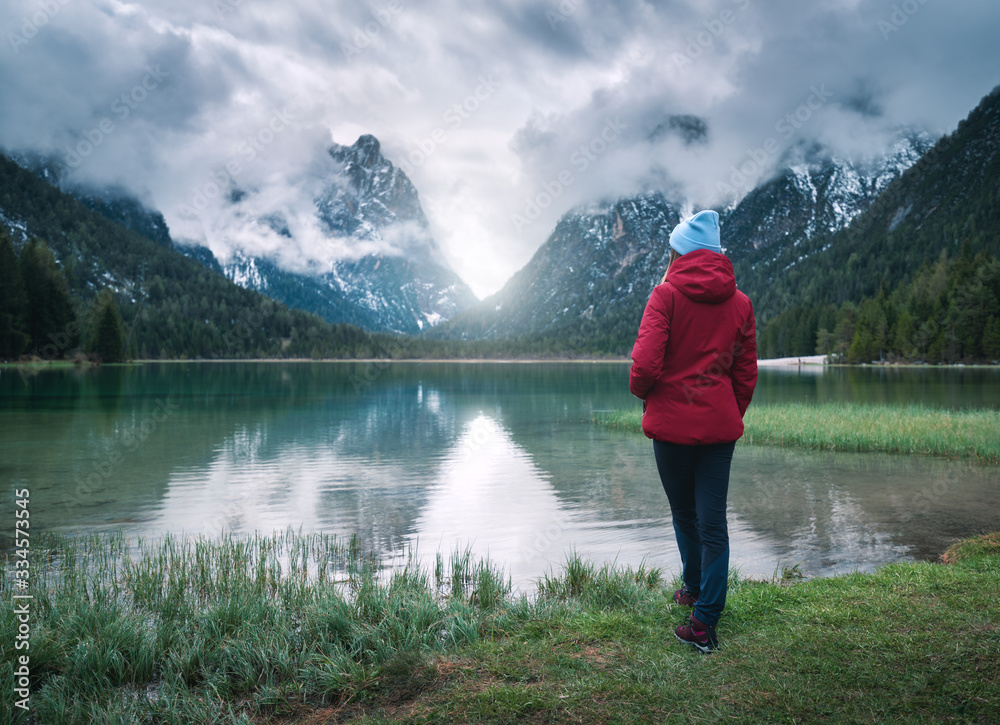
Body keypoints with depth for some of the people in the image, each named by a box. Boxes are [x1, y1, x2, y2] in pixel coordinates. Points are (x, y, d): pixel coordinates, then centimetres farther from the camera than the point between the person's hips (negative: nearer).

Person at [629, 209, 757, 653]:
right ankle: (705, 619, 4)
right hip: (720, 425, 3)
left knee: (684, 514, 17)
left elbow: (646, 363, -17)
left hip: (673, 421, -3)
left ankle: (694, 588, 37)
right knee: (713, 521, 4)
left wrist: (641, 392, 4)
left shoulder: (667, 293, -8)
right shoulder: (740, 302, 6)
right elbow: (747, 373, 9)